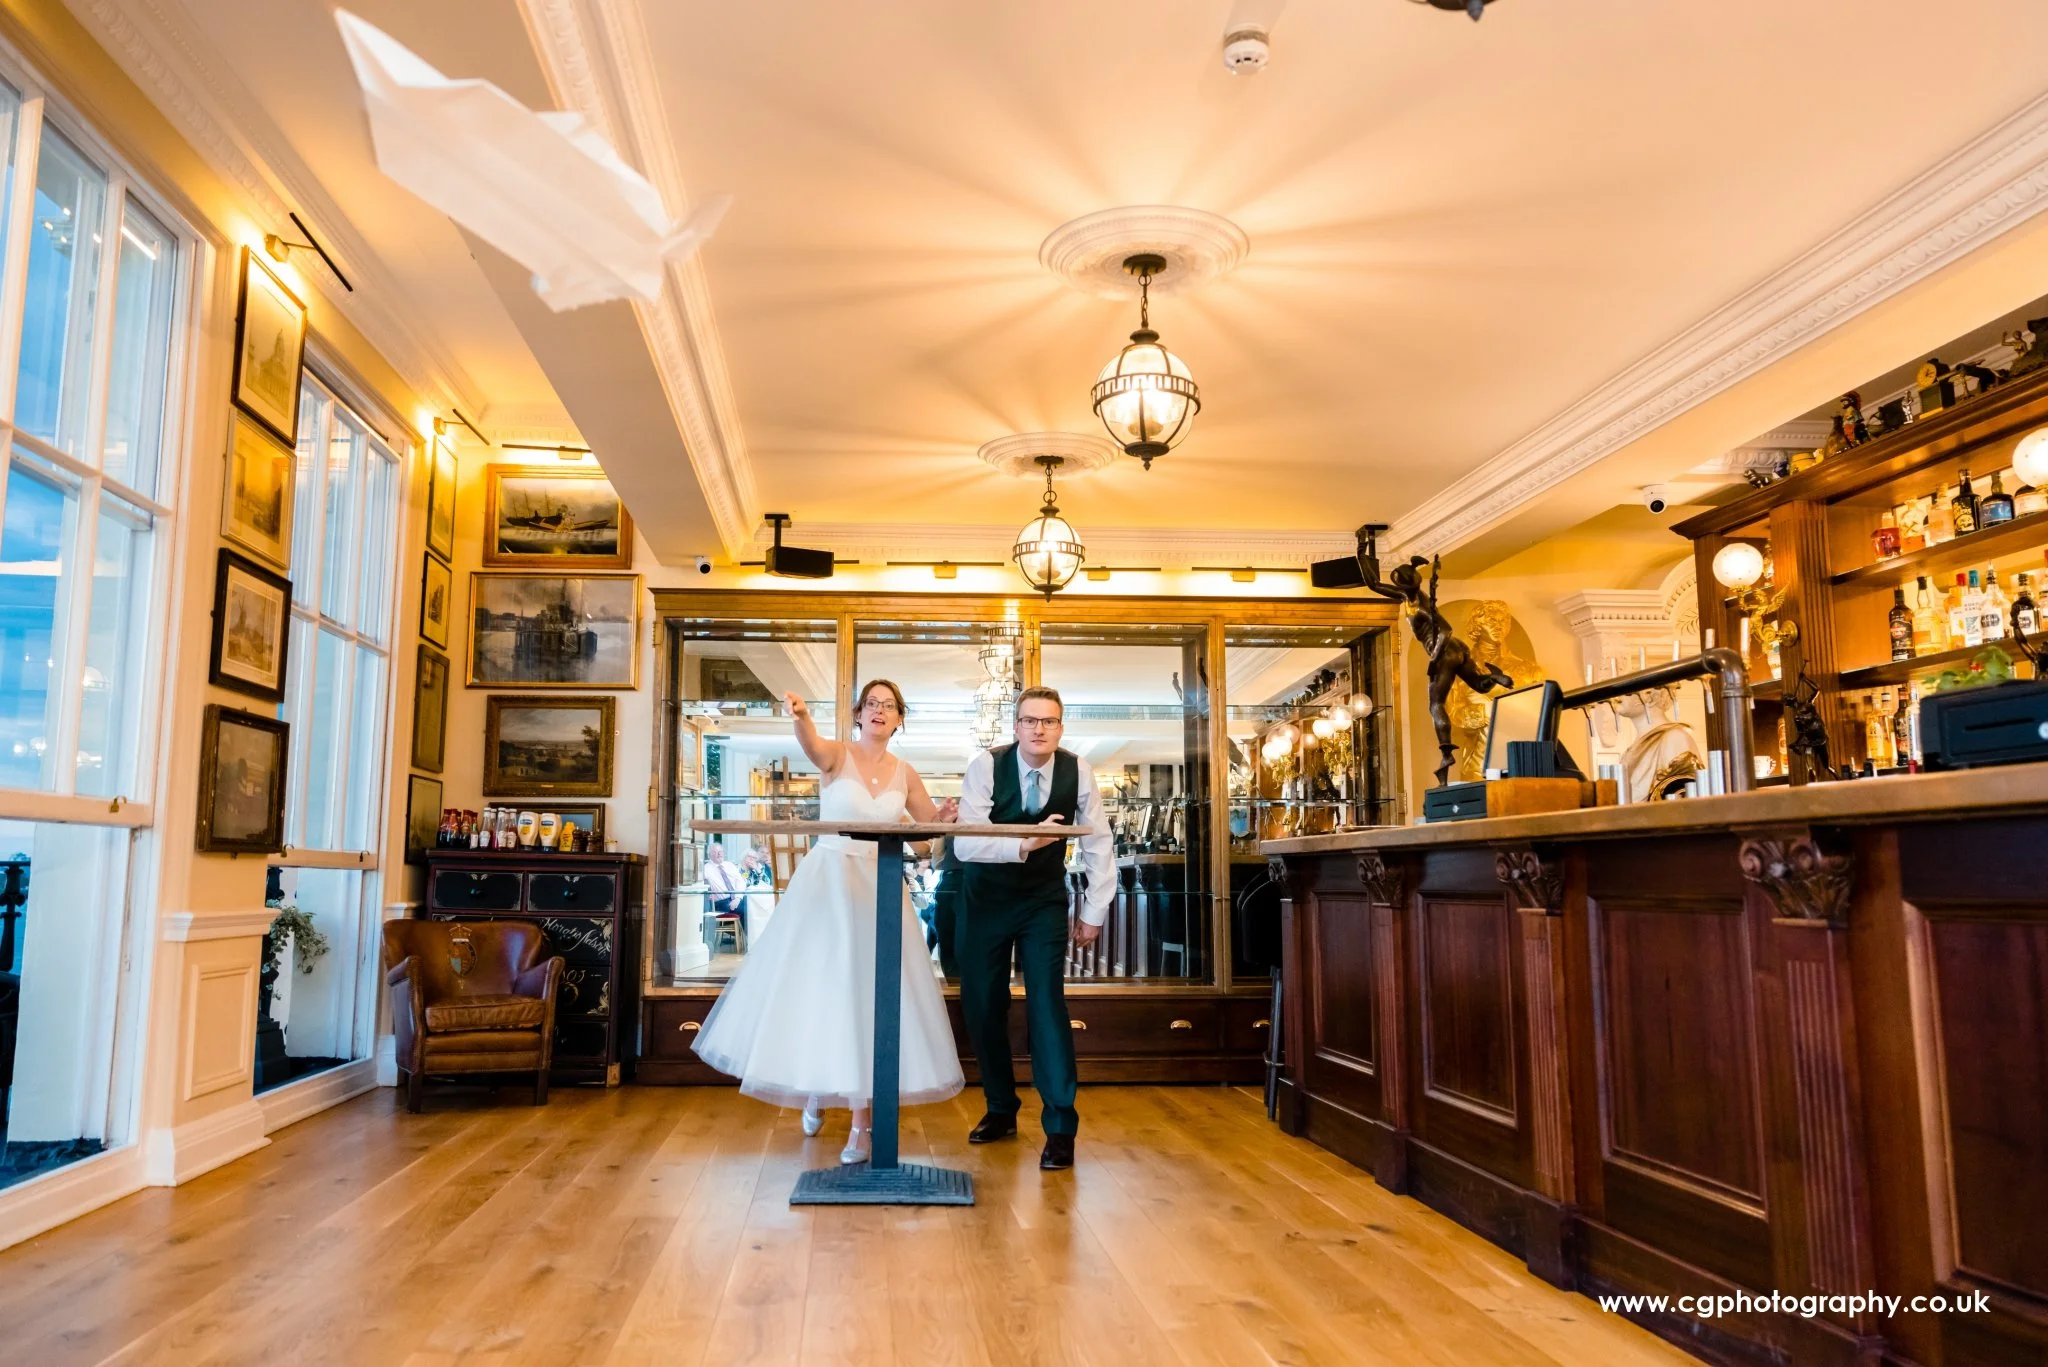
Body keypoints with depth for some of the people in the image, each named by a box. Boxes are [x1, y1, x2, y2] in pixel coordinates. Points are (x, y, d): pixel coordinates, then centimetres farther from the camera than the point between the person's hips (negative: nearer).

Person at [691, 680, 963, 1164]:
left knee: (867, 996, 0)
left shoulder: (905, 774, 8)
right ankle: (815, 1091, 33)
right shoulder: (837, 755, -4)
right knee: (816, 987, 4)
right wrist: (801, 716, -50)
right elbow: (812, 746, -28)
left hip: (879, 888, 3)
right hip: (827, 882, -2)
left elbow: (935, 823, 18)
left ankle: (861, 1122, 9)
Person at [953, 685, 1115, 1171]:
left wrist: (1094, 912, -3)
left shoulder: (1077, 771, -14)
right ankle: (1001, 1110, 26)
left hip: (1044, 900, 0)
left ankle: (1060, 1127, -5)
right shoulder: (986, 766, -20)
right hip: (985, 899, 1)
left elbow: (1099, 844, -3)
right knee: (982, 1005, 6)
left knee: (1047, 1003, -12)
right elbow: (964, 843, -28)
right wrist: (1024, 843, -41)